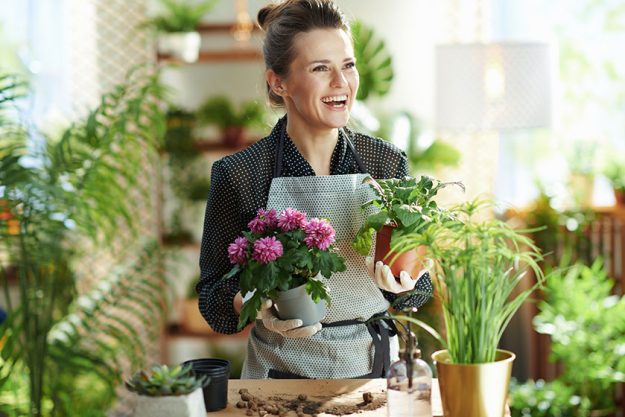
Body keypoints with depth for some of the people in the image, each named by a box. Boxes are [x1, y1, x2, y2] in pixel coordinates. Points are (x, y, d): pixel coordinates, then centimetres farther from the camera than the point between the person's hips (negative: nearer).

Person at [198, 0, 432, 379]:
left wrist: (399, 283, -14)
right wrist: (255, 305, -20)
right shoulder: (239, 175, -7)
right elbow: (214, 297, 1)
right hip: (283, 372, -4)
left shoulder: (388, 163, 0)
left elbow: (419, 290, 8)